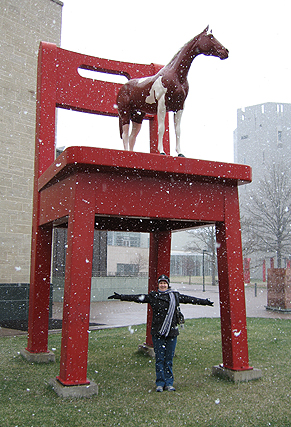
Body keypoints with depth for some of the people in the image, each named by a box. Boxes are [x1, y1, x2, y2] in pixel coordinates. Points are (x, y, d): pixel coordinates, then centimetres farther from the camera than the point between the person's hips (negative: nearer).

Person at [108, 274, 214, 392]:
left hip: (172, 332, 1)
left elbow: (189, 299, 14)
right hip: (157, 333, -1)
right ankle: (160, 383, 14)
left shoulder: (175, 296, 9)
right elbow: (137, 298, 2)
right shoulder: (152, 296, 5)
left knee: (169, 359, 5)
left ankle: (169, 383, 16)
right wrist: (120, 297, -3)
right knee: (159, 358, 2)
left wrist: (205, 302, 17)